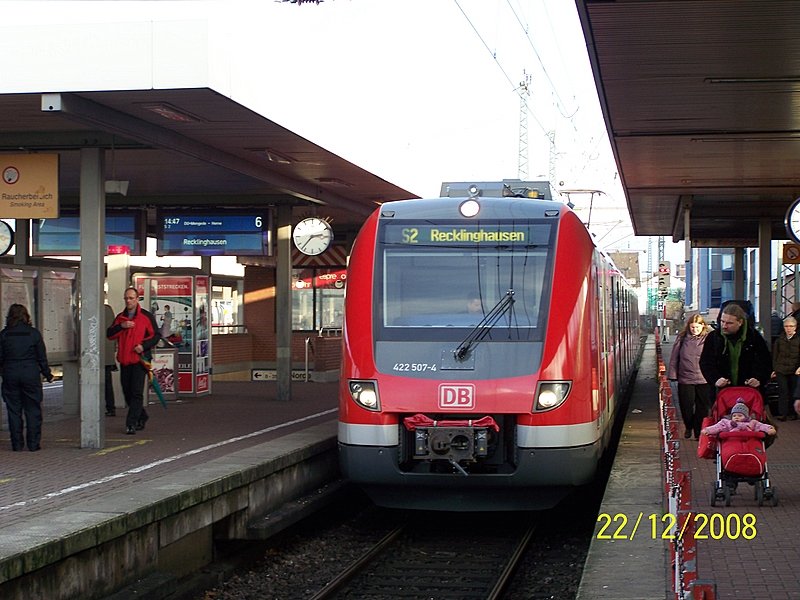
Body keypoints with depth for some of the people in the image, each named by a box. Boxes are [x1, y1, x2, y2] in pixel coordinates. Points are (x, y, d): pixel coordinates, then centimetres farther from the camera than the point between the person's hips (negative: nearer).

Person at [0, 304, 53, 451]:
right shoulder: (34, 333, -3)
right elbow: (42, 357, -1)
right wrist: (47, 374, 10)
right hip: (31, 375, -1)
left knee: (14, 411, 7)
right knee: (33, 410, 5)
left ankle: (17, 443, 7)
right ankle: (33, 443, 4)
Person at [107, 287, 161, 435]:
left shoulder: (146, 316, 0)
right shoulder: (120, 317, 13)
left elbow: (156, 335, -1)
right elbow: (109, 334, 6)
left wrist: (143, 345, -15)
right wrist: (121, 326, -10)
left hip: (140, 359, -5)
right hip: (124, 360, 5)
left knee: (136, 393, -11)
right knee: (127, 392, 12)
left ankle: (131, 423, -11)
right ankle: (142, 417, 31)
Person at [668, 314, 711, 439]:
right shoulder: (683, 338, 3)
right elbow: (674, 357, 8)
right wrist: (672, 374, 4)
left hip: (703, 379, -2)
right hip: (685, 379, 2)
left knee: (702, 407, 4)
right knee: (686, 406, 7)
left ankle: (699, 432, 17)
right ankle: (689, 427, 31)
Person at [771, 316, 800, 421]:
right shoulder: (779, 339, 7)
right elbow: (775, 356, 13)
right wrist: (774, 369, 10)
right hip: (781, 370, 1)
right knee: (783, 391, -6)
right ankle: (782, 413, -6)